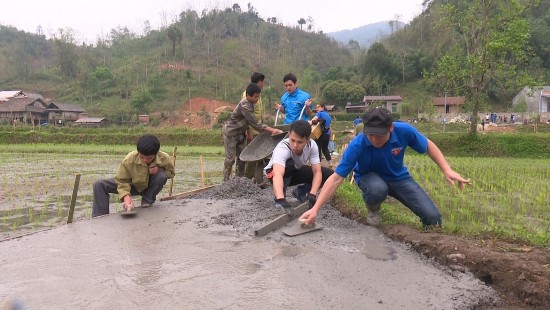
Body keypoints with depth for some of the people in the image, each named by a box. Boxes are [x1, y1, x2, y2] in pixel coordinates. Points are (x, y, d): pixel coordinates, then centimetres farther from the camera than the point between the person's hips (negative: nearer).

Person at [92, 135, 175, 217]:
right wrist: (126, 196, -43)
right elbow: (122, 181, -23)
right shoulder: (129, 159, -32)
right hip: (133, 185, 0)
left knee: (161, 176, -35)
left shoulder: (165, 159, -28)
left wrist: (160, 170, -30)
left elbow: (171, 172, -6)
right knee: (99, 185, -17)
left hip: (150, 186, 0)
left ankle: (148, 200, -8)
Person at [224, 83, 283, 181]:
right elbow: (255, 124, -28)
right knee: (230, 158, -5)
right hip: (231, 133, -9)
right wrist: (272, 130, -28)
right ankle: (226, 181, 2)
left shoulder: (250, 103, 1)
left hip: (240, 134, 9)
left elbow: (250, 122, 5)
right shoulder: (244, 106, -27)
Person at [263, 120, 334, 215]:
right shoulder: (282, 148, -40)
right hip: (273, 172, -4)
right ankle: (279, 197, -14)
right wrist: (281, 200, -70)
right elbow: (278, 174, -55)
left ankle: (300, 191, 8)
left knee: (329, 174, -15)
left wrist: (312, 195, -41)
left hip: (295, 171, 4)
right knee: (289, 164, -39)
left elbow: (317, 172, -27)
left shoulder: (312, 145, -26)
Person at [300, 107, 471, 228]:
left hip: (398, 177, 1)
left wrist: (447, 170, -19)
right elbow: (336, 178, -33)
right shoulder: (357, 145, -34)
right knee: (377, 188, -40)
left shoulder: (404, 131, -29)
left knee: (433, 219, -14)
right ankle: (373, 210, -5)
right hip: (370, 176, -1)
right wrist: (315, 209, -40)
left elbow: (428, 145, -8)